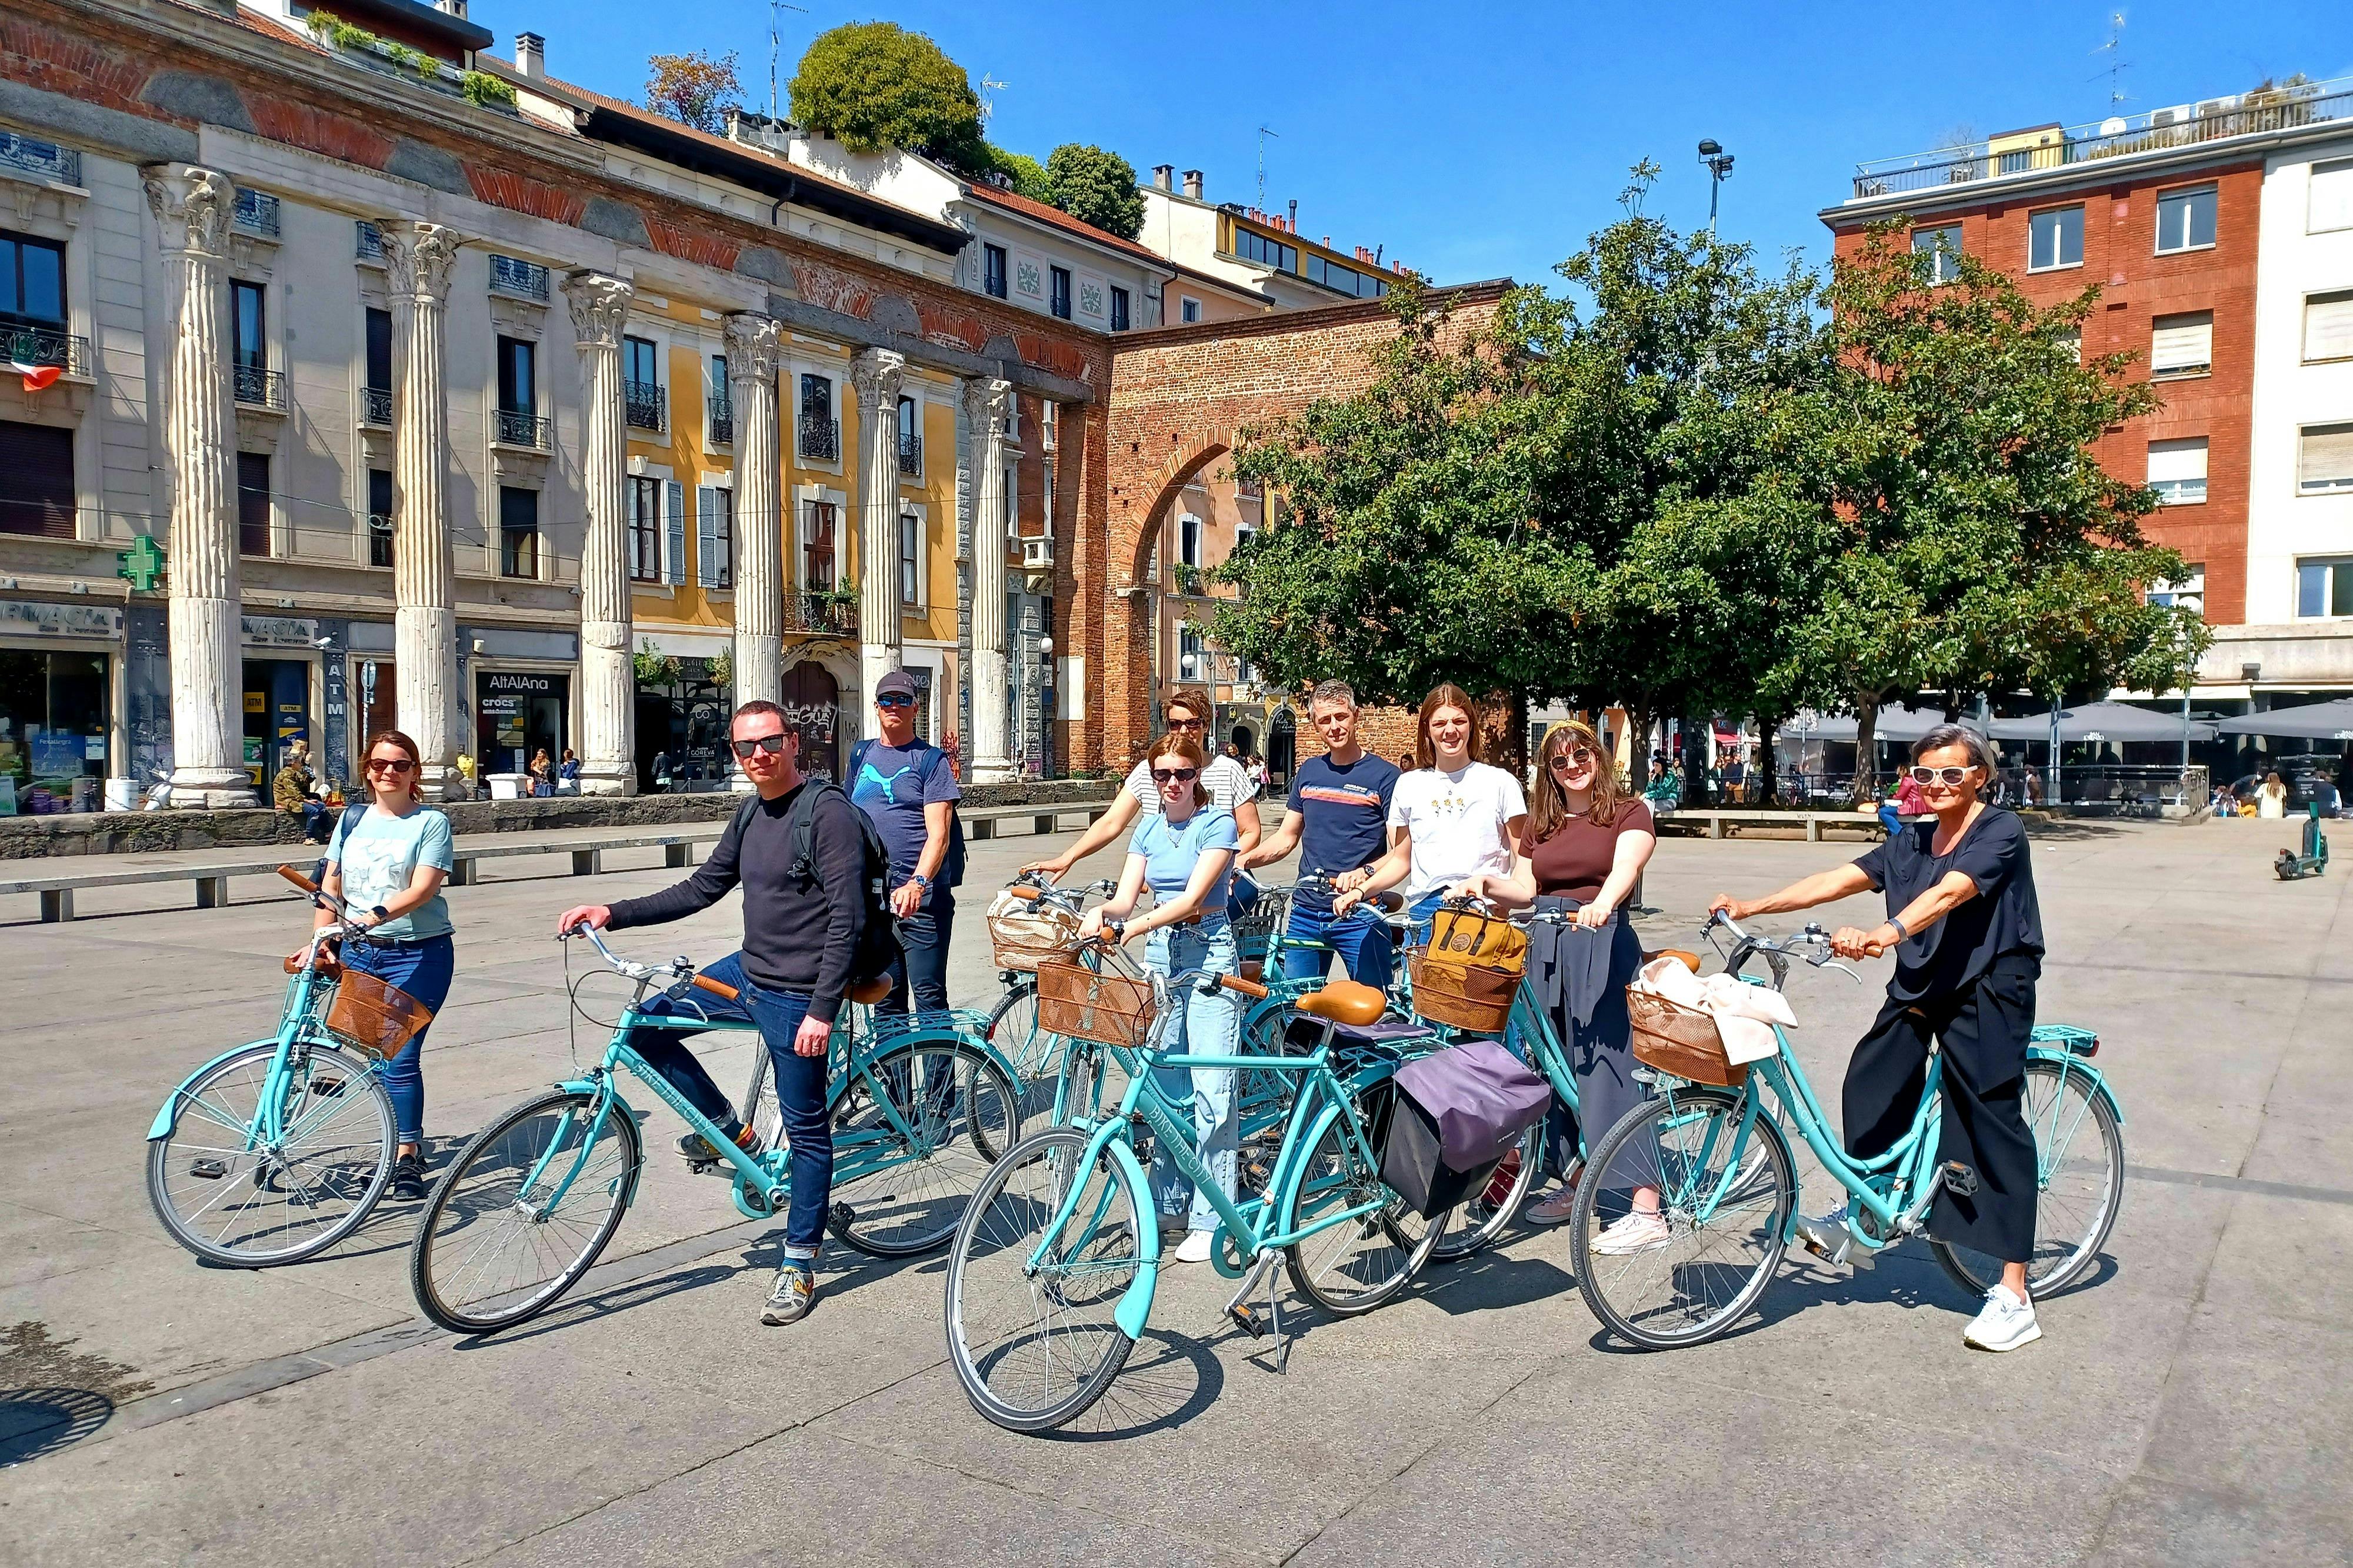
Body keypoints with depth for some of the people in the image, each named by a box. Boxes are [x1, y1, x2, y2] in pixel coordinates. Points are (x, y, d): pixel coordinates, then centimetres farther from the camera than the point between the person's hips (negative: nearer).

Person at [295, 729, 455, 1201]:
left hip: (417, 954, -5)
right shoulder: (352, 818, 11)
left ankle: (407, 1155, 5)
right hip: (358, 951, 5)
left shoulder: (431, 822, -4)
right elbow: (331, 885, 8)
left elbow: (423, 889, -15)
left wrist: (379, 913, -32)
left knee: (400, 1057, -8)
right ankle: (407, 1139, 23)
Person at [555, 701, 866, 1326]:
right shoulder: (750, 816, 10)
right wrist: (613, 913, 5)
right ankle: (726, 1127, 20)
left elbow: (846, 916, -21)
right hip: (747, 971, 8)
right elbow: (700, 890, 16)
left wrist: (822, 1009, -24)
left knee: (806, 1130, 2)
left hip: (797, 997, -8)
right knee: (645, 1025, 5)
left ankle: (800, 1268, 16)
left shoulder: (828, 810, -17)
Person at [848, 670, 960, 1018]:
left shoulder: (931, 760, -2)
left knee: (929, 996, -6)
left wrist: (917, 883, -27)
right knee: (884, 996, 11)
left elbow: (939, 835, -12)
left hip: (922, 898, -5)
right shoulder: (861, 755, 14)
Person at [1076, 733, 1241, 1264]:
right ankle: (1169, 1202, 19)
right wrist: (1101, 914, -18)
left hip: (1209, 954, -6)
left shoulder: (1217, 823, -6)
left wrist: (1133, 927, -29)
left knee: (1210, 1089, -8)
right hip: (1160, 957, 6)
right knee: (1164, 1085, 8)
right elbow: (1126, 898, 4)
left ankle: (1210, 1218, -4)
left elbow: (1192, 898, -17)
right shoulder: (1149, 829, 12)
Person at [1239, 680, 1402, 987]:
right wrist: (1244, 860, 1)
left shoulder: (1385, 776, -5)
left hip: (1359, 917, -5)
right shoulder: (1308, 772, 11)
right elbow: (1287, 837, 17)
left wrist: (1365, 872, -28)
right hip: (1305, 915, 5)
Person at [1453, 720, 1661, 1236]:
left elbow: (1626, 866, -19)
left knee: (1609, 1068, -11)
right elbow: (1524, 891, 11)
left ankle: (1647, 1211, -8)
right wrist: (1486, 885, -8)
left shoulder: (1628, 812, 1)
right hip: (1546, 948, 6)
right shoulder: (1540, 823, 17)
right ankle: (1574, 1184, 26)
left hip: (1603, 945, -6)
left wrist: (1602, 903, -38)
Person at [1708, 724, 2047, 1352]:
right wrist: (1752, 906, -5)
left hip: (1988, 989, -7)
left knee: (1992, 1119, -8)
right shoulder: (1910, 842, 13)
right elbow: (1839, 880, 5)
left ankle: (2013, 1297, -4)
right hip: (1919, 988, 7)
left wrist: (1883, 934, -43)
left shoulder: (2002, 831, -9)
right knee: (1870, 1081, -2)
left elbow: (1949, 893, -27)